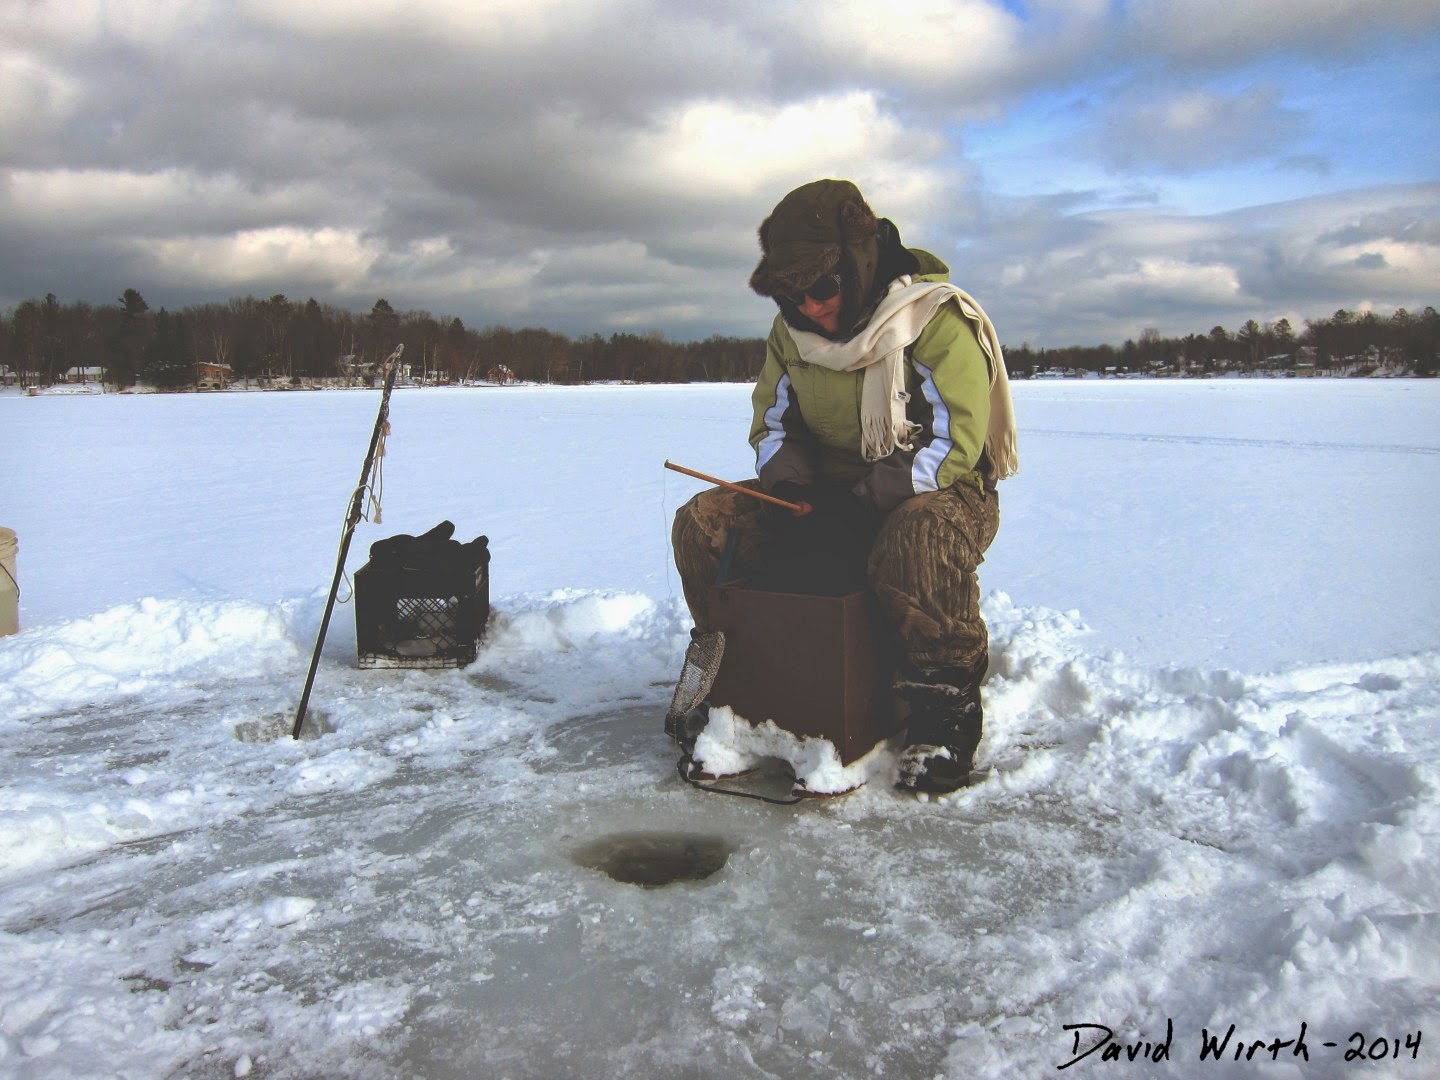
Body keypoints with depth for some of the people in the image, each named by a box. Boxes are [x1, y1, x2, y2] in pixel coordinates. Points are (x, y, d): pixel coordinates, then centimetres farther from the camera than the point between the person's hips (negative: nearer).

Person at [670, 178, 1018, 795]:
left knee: (920, 536, -43)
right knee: (705, 523, -13)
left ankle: (945, 704, -21)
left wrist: (873, 494, -30)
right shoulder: (791, 331, 4)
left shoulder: (937, 320, -15)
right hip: (833, 496, 6)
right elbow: (773, 422, 11)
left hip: (939, 493, -5)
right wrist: (786, 473, -12)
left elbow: (955, 439, -20)